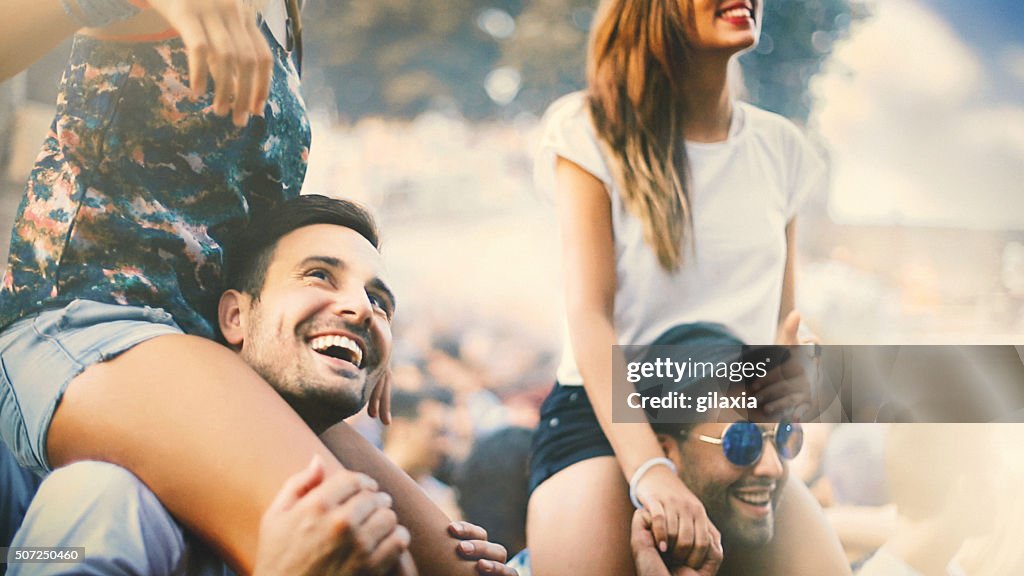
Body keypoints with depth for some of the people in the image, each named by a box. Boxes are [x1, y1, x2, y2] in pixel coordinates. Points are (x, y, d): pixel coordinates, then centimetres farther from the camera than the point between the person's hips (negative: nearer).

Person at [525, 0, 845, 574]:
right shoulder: (595, 132, -1)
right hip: (603, 417, -4)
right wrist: (648, 467, -27)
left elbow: (784, 318, 15)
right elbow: (588, 314, -12)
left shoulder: (780, 146, 13)